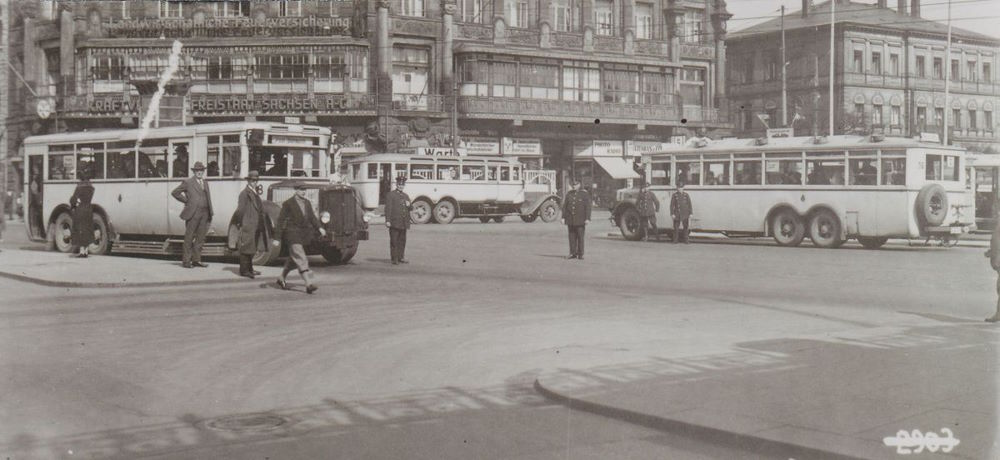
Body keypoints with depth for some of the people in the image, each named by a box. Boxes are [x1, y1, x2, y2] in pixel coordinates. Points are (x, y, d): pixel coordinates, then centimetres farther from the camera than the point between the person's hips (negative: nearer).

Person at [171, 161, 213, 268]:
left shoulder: (205, 183, 17)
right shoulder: (188, 182, -1)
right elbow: (175, 193, 0)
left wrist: (210, 214, 12)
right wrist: (186, 201, -1)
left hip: (204, 214, 6)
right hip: (193, 213, -6)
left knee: (200, 237, 8)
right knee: (189, 238, 0)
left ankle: (196, 260, 15)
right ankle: (186, 261, 4)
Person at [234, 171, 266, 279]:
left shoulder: (255, 193, 16)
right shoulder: (244, 193, -11)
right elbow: (240, 210, -15)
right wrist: (239, 223, -14)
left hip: (256, 226, 9)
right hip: (247, 225, -9)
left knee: (251, 248, 15)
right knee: (246, 247, -6)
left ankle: (249, 269, 24)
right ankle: (243, 270, -3)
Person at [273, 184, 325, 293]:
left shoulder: (307, 202, 10)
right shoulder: (288, 203, -7)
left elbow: (312, 217, 14)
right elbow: (280, 221, -6)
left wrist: (320, 228, -4)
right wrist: (277, 238, -8)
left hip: (303, 234, 7)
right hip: (292, 233, -7)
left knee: (293, 259, 18)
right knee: (300, 259, -16)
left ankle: (282, 278, 38)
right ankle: (309, 284, -25)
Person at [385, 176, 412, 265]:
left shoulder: (406, 196, 20)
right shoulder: (390, 195, 1)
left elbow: (411, 208, 23)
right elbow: (388, 208, -7)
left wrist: (409, 205, -2)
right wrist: (387, 221, -15)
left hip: (404, 223, 6)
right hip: (394, 223, -6)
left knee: (402, 241, 8)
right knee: (394, 241, -4)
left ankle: (401, 257, 17)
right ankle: (394, 259, -1)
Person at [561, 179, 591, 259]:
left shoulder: (584, 194, -1)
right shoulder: (568, 194, 10)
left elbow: (588, 207, -5)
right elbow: (564, 206, 11)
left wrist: (587, 219, -11)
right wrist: (563, 217, 5)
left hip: (580, 220, -3)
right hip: (570, 220, 3)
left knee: (580, 237, -1)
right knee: (572, 237, 4)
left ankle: (580, 254, 5)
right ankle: (573, 253, 10)